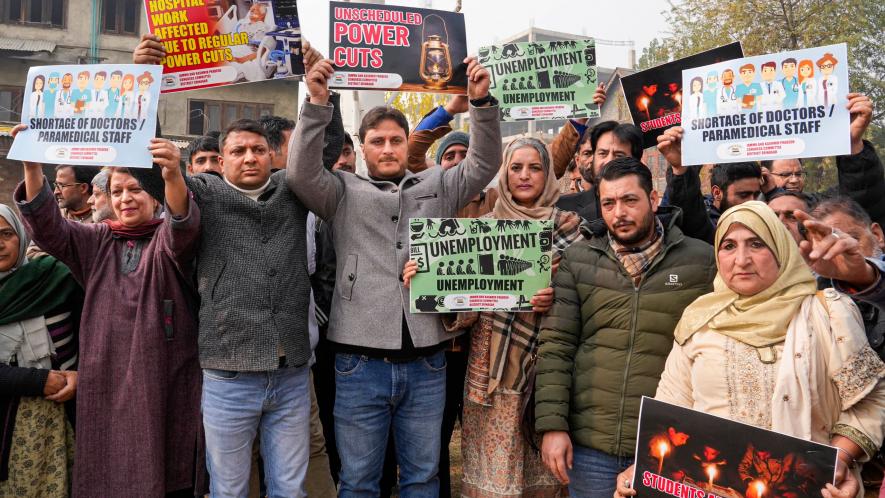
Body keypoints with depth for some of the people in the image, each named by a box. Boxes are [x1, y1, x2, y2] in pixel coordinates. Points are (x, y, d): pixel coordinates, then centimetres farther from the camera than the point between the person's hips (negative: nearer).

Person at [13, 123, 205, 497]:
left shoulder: (168, 240, 1)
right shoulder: (97, 242, 14)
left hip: (163, 379, -3)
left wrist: (174, 177, -44)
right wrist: (31, 165, -16)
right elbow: (48, 227, 0)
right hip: (107, 379, 4)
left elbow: (185, 228, -22)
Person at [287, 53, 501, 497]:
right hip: (361, 362, -2)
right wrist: (317, 104, -20)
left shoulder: (438, 187, 10)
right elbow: (301, 173, -10)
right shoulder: (344, 192, 5)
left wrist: (481, 102, -14)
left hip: (426, 363, 2)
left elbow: (483, 165, 0)